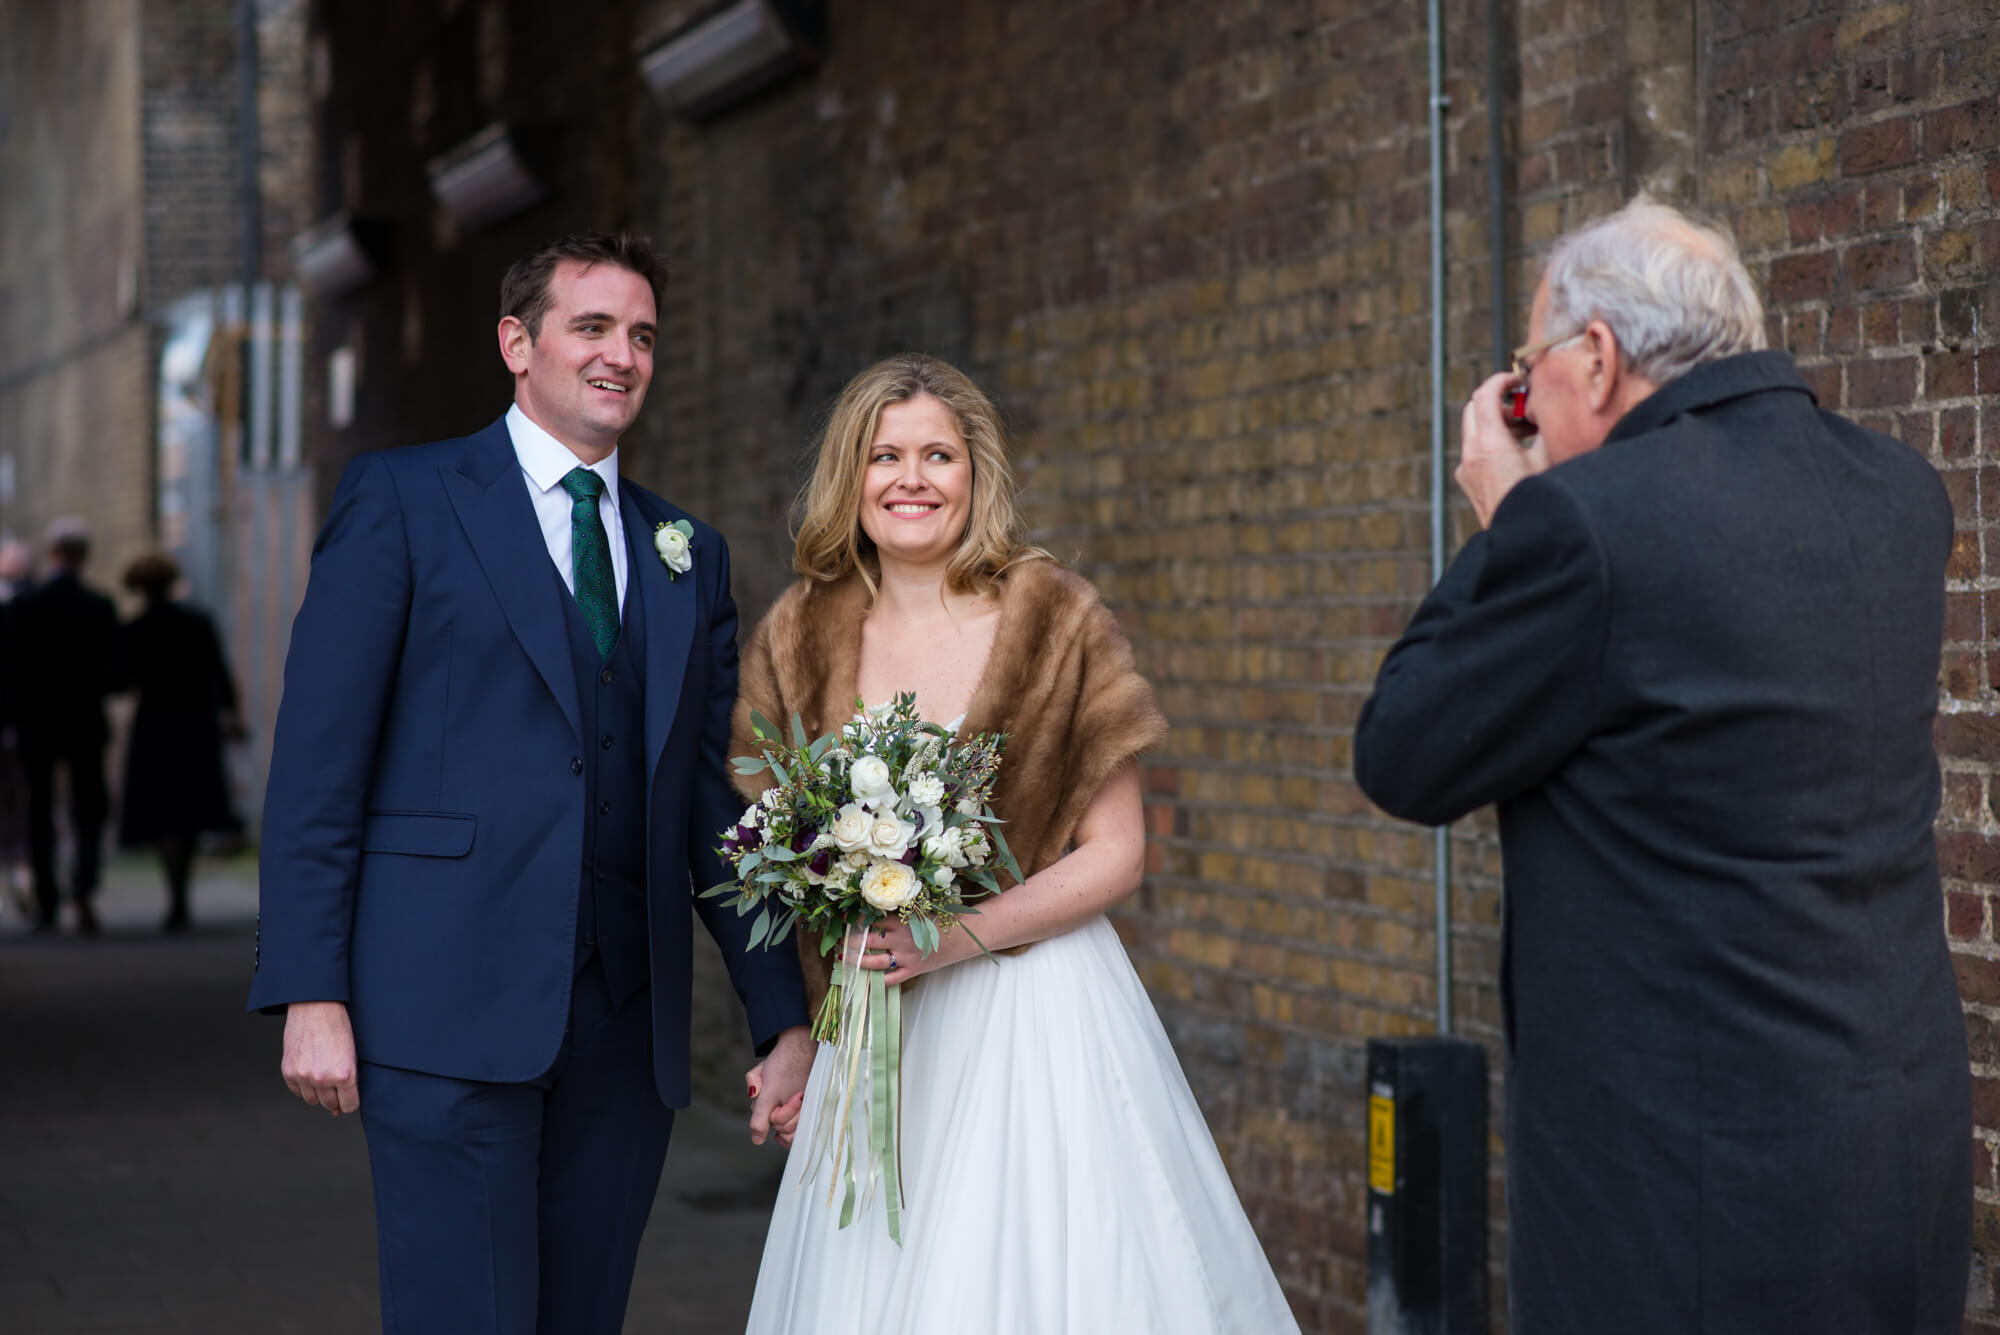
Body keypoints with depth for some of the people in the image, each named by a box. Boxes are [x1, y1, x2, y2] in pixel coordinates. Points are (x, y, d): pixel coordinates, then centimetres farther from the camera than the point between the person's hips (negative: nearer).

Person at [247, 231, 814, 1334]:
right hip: (450, 1005, -5)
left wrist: (787, 1020, 10)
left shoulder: (689, 557, 17)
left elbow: (719, 806, 17)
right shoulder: (402, 499, 3)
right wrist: (310, 994, -11)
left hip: (627, 1030, 5)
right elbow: (318, 759, -3)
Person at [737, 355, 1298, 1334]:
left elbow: (1116, 857, -5)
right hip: (871, 1029, 3)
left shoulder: (1055, 618, -4)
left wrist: (951, 938, -16)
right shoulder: (800, 638, 4)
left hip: (1039, 1018, -3)